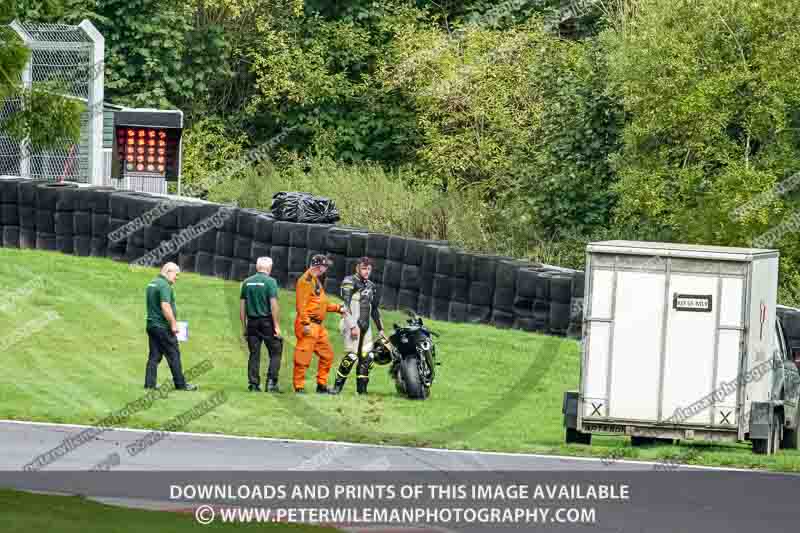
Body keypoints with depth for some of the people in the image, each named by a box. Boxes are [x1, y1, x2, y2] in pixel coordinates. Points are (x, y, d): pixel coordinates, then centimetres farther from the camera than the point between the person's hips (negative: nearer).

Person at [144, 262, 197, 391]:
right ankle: (180, 384, 4)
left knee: (154, 356, 8)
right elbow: (165, 306, -24)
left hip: (151, 325, 9)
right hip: (163, 327, -9)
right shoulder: (165, 286, -15)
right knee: (174, 355, -1)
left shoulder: (152, 284, 16)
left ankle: (149, 384, 4)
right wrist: (173, 324, -17)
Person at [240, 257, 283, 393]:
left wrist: (244, 326, 14)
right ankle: (271, 381, -5)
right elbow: (273, 305, -13)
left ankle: (253, 385, 5)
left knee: (254, 355, 7)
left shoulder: (247, 282, 8)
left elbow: (242, 306, 9)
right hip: (267, 321, -4)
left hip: (252, 322, 4)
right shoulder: (270, 282, -7)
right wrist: (277, 326, -10)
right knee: (275, 352, 5)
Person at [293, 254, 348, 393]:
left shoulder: (318, 281, 21)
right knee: (303, 356, -7)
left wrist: (338, 308, 18)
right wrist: (305, 323, -23)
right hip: (309, 326, -10)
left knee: (327, 354, 13)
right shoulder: (306, 280, -11)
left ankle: (322, 385, 20)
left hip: (318, 326, 10)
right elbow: (301, 304, -18)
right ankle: (299, 386, -4)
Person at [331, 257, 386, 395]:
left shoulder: (371, 286, 18)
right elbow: (346, 305, -14)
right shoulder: (349, 282, -6)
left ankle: (362, 388, 8)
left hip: (365, 325, 7)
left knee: (368, 357, 1)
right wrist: (353, 326, -21)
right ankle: (338, 385, -6)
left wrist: (380, 329, 22)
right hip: (351, 323, -7)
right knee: (352, 355, -16)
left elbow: (375, 309, 25)